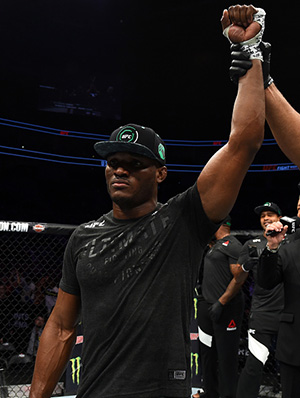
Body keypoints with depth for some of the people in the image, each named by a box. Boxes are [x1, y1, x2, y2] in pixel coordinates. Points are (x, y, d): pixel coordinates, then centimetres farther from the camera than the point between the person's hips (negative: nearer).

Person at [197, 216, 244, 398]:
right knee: (207, 352, 15)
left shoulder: (232, 245, -12)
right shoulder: (215, 246, 17)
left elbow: (239, 278, -19)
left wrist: (221, 303, -21)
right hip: (208, 306, 10)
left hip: (226, 308, -9)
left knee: (226, 355, -2)